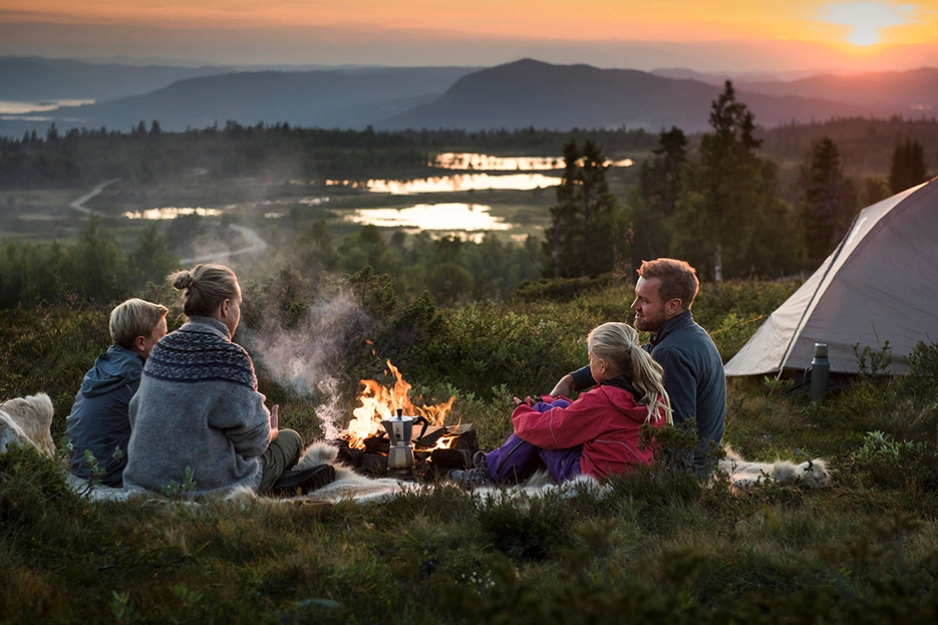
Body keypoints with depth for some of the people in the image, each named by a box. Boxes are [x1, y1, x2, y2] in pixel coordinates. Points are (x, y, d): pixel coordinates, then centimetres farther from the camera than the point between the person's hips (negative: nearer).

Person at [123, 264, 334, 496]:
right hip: (210, 485, -7)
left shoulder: (161, 351, 2)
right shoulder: (230, 357, -19)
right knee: (290, 439, 17)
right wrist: (271, 431, 11)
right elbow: (251, 437, -14)